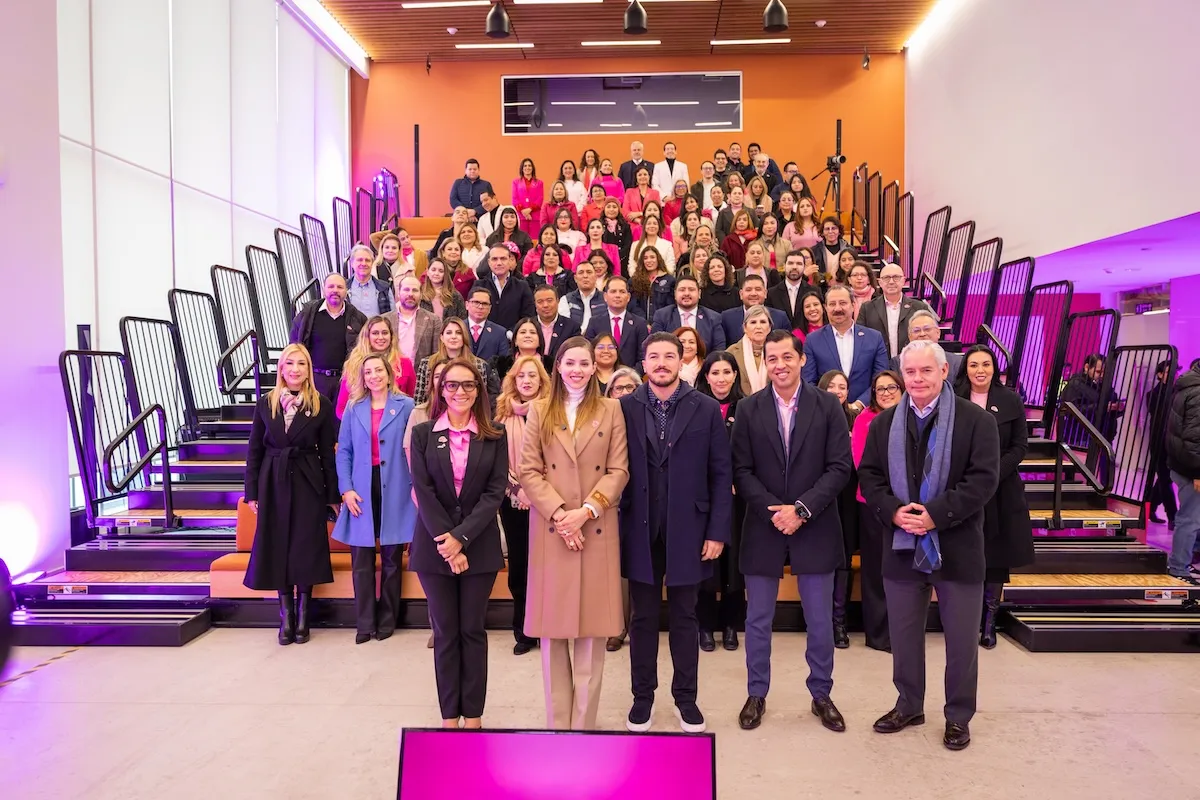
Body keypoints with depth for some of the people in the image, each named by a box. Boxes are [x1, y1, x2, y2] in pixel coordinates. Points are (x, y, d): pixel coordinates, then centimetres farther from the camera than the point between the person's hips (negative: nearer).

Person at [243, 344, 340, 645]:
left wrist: (333, 494, -2)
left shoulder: (321, 405, -3)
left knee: (306, 549, 3)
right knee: (277, 548, 5)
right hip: (273, 483, 2)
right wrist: (252, 492, 1)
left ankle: (302, 616, 16)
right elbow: (254, 450, 5)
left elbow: (327, 453, -2)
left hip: (308, 484, -2)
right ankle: (286, 616, 18)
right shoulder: (265, 403, 2)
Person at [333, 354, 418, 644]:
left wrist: (416, 486, -9)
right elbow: (344, 451, 7)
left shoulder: (406, 406, 1)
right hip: (362, 491, 2)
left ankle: (387, 619, 21)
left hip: (395, 491, -2)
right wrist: (346, 489, -4)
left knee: (392, 558, 8)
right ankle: (364, 622, 15)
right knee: (361, 559, 4)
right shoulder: (353, 409, 8)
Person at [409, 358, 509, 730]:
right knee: (445, 633, 8)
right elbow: (423, 491, -5)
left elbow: (495, 492, -6)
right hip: (435, 546, 0)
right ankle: (449, 715, 19)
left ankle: (473, 715, 19)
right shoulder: (422, 434, 1)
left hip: (479, 547, 0)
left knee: (473, 631, 8)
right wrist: (446, 543, -13)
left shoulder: (495, 437, 1)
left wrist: (461, 537, -15)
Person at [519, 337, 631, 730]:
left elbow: (619, 471, 0)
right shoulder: (540, 411, 8)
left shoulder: (610, 410, 6)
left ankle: (583, 723, 15)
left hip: (597, 529, 0)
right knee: (553, 626, 5)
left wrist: (586, 511, -12)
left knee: (592, 626, 3)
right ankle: (558, 723, 18)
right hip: (550, 529, 1)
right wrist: (559, 513, -12)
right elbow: (529, 472, 1)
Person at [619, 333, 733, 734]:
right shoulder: (624, 408, 1)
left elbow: (722, 474, 0)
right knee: (643, 617, 11)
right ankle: (643, 696, 26)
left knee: (684, 617, 11)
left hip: (688, 529, 0)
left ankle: (686, 697, 27)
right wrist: (614, 527, -4)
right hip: (641, 530, 1)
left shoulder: (706, 409, 0)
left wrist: (718, 531, -4)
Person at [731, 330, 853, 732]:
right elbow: (741, 471, -2)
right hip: (763, 528, 1)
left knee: (820, 621, 11)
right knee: (758, 620, 10)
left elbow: (840, 467, -6)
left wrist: (801, 509, -15)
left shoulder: (828, 406, -1)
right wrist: (774, 511, -14)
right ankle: (757, 694, 27)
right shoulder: (748, 409, 1)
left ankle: (821, 695, 30)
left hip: (815, 529, 0)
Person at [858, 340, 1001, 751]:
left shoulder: (977, 420, -5)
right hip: (901, 547, 3)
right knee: (904, 636, 15)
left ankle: (959, 716, 28)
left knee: (962, 639, 10)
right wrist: (894, 512, -14)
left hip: (958, 548, -3)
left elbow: (982, 480, -13)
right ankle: (909, 705, 33)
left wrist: (935, 515, -20)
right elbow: (869, 477, 4)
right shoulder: (884, 424, 6)